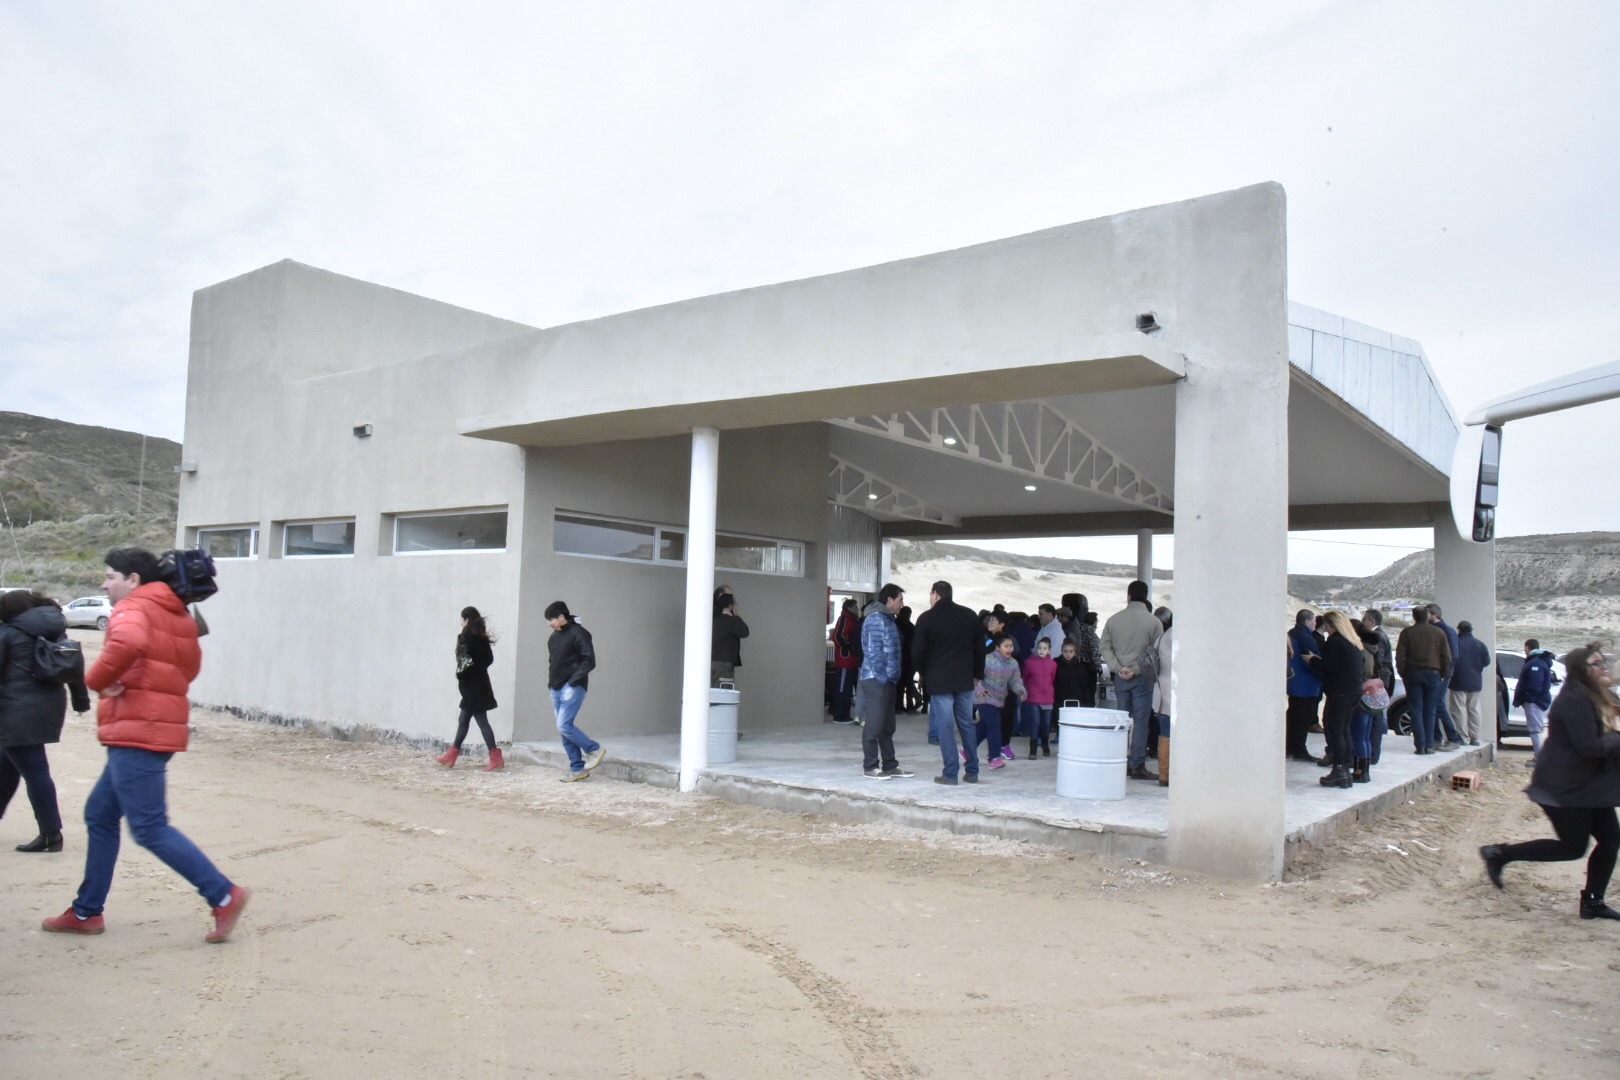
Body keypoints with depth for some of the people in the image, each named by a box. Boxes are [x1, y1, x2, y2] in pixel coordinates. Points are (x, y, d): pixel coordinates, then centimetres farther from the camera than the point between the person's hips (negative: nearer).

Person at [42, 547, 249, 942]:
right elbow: (190, 665, 20)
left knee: (150, 828, -8)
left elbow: (128, 643, -33)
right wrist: (140, 684, 13)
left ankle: (224, 895, -9)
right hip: (155, 728, 10)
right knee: (100, 816, 19)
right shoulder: (175, 614, 17)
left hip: (137, 733, -10)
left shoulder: (133, 608, -10)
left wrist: (98, 680, -18)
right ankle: (87, 912, 28)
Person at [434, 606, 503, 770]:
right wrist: (478, 669, 7)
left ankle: (496, 758, -8)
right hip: (479, 683, 9)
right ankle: (451, 756, 25)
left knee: (482, 721, -7)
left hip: (472, 686, -9)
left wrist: (460, 675, -3)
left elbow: (466, 661, -19)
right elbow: (489, 658, 9)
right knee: (463, 719, 16)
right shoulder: (481, 637, 10)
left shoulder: (466, 637, -13)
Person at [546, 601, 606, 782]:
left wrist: (573, 681, -20)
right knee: (563, 729, 7)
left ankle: (594, 749, 3)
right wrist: (551, 680, 10)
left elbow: (589, 661, -16)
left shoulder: (578, 634, -12)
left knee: (564, 725, -16)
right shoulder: (554, 636, 13)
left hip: (573, 688, -8)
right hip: (556, 689, 8)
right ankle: (578, 768, 14)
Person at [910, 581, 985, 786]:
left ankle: (951, 773, -2)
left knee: (945, 726, -1)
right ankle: (972, 771, 15)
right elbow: (979, 648, 10)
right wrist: (977, 674, 17)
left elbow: (917, 652, -7)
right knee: (966, 724, 12)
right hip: (965, 679, 4)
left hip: (939, 680, -4)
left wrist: (924, 672, 10)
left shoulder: (927, 618, -6)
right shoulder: (970, 616, 7)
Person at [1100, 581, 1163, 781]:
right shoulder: (1154, 622, -5)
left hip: (1120, 678, 3)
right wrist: (1136, 669, -10)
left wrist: (1119, 668, -4)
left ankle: (1122, 763, 15)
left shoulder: (1113, 619, 4)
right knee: (1140, 721, 0)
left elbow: (1106, 648, 1)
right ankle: (1137, 766, -1)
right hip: (1143, 677, -3)